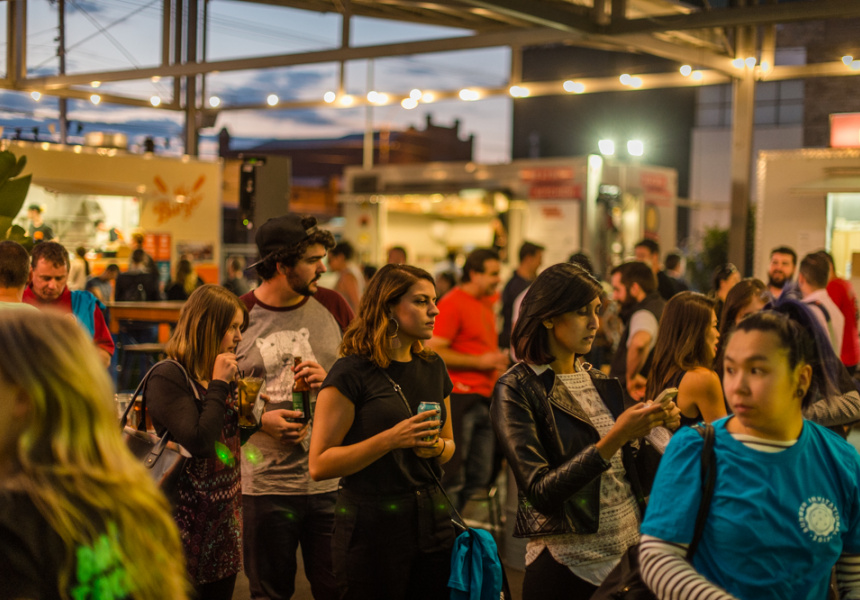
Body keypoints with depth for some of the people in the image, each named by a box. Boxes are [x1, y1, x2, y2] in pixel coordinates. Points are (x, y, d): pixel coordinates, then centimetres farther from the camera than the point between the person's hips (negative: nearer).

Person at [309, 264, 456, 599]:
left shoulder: (432, 367, 10)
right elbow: (319, 465, -15)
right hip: (371, 527, -6)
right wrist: (390, 439, -22)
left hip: (431, 519, 6)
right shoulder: (353, 373, -11)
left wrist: (437, 447, -3)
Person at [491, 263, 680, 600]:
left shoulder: (601, 382, 9)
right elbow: (540, 491, -20)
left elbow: (622, 472, 12)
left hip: (630, 554, 6)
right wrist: (615, 438, -25)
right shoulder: (515, 390, -10)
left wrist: (656, 430, -5)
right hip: (568, 565, -6)